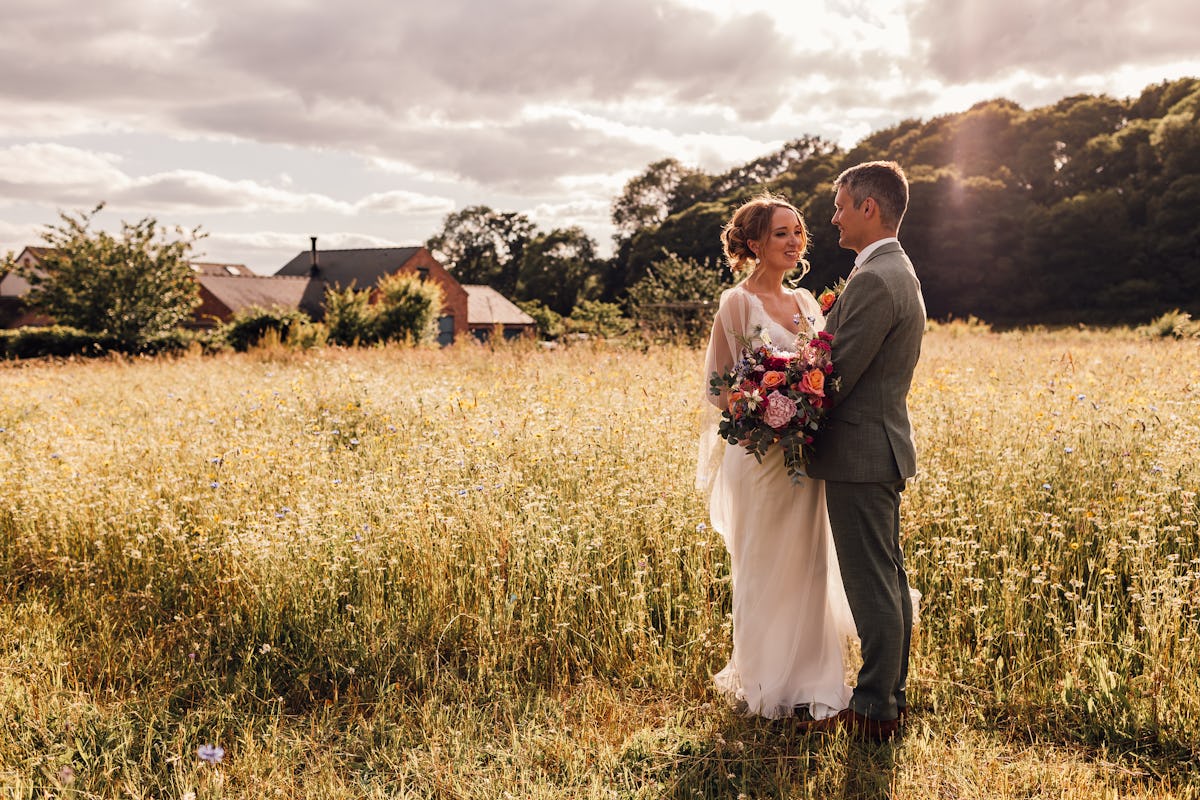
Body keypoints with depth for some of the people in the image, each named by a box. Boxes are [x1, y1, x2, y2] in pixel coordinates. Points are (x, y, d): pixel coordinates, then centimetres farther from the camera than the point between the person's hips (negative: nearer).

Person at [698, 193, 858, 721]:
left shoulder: (807, 303, 12)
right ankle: (764, 686, 20)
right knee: (765, 571, 5)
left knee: (810, 568, 11)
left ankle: (810, 682, 25)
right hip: (760, 455, -6)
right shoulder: (737, 303, -7)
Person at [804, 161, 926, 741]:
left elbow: (838, 375, -20)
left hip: (859, 450, -11)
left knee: (871, 584, -1)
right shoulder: (899, 271, 14)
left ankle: (875, 708, 10)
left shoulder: (874, 280, -19)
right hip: (885, 441, 11)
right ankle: (892, 692, 28)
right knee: (889, 577, 17)